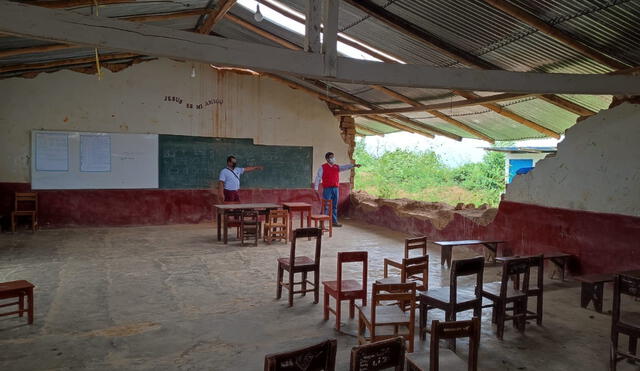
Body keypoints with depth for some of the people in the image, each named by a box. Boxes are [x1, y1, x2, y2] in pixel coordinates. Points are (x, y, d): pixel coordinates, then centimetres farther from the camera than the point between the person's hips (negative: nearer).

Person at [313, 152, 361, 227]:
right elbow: (318, 178, -2)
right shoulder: (323, 167, -1)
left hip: (335, 189, 5)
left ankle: (334, 221, 21)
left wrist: (354, 165, -13)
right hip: (327, 189, -5)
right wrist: (316, 189, -8)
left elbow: (345, 167, 3)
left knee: (335, 206, 11)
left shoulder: (337, 167, 13)